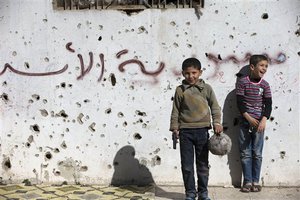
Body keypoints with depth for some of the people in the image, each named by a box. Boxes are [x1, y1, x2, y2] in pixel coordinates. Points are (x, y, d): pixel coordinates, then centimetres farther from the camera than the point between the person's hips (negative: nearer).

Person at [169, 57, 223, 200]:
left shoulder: (206, 88, 3)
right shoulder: (180, 90, 2)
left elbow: (215, 107, 5)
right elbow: (175, 110, 5)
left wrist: (216, 122, -7)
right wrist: (174, 127, 0)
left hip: (202, 130, 0)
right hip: (185, 131, 0)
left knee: (203, 164, 9)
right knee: (187, 165, 5)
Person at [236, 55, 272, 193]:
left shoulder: (265, 85, 2)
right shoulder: (242, 82, -4)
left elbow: (268, 105, -2)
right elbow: (240, 103, -6)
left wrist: (263, 120, -17)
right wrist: (249, 118, -15)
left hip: (259, 123, 1)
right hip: (245, 122, -1)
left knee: (257, 154, 5)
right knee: (245, 153, 4)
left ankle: (256, 181, 16)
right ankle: (247, 181, 13)